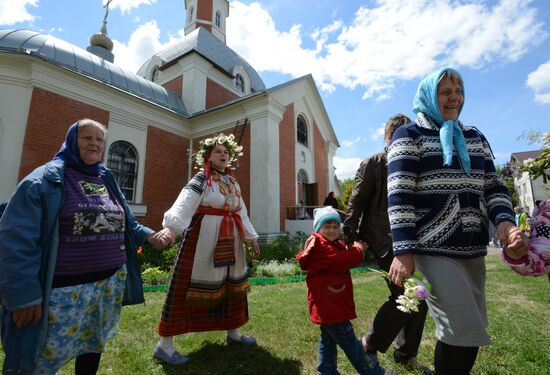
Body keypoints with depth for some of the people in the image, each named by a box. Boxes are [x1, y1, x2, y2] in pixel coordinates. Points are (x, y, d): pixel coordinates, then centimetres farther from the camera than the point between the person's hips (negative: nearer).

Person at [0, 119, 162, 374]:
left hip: (111, 281, 6)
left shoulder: (107, 180, 10)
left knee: (94, 344, 22)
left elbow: (124, 223, 16)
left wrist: (147, 234, -1)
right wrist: (24, 293, -18)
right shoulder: (46, 179, -8)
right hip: (64, 288, -5)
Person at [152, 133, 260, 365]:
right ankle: (165, 345, 14)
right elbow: (184, 204, -23)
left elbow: (241, 213, 17)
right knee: (189, 286, -2)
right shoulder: (202, 179, -7)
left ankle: (233, 333, 34)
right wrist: (171, 227, -40)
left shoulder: (233, 183, 13)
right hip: (204, 239, -7)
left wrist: (251, 236, 17)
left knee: (233, 285, 14)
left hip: (229, 241, 7)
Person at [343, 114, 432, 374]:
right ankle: (369, 346, 16)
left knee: (420, 297, 10)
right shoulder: (372, 164, -5)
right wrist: (351, 238, -14)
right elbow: (355, 203, -9)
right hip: (385, 243, -7)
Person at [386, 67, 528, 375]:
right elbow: (399, 196, -12)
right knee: (465, 332, -8)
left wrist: (505, 222, -8)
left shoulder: (475, 137, 17)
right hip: (431, 250, -6)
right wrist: (403, 251, -19)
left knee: (469, 331, 14)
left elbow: (493, 187, 14)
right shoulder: (409, 135, -2)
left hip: (472, 250, 7)